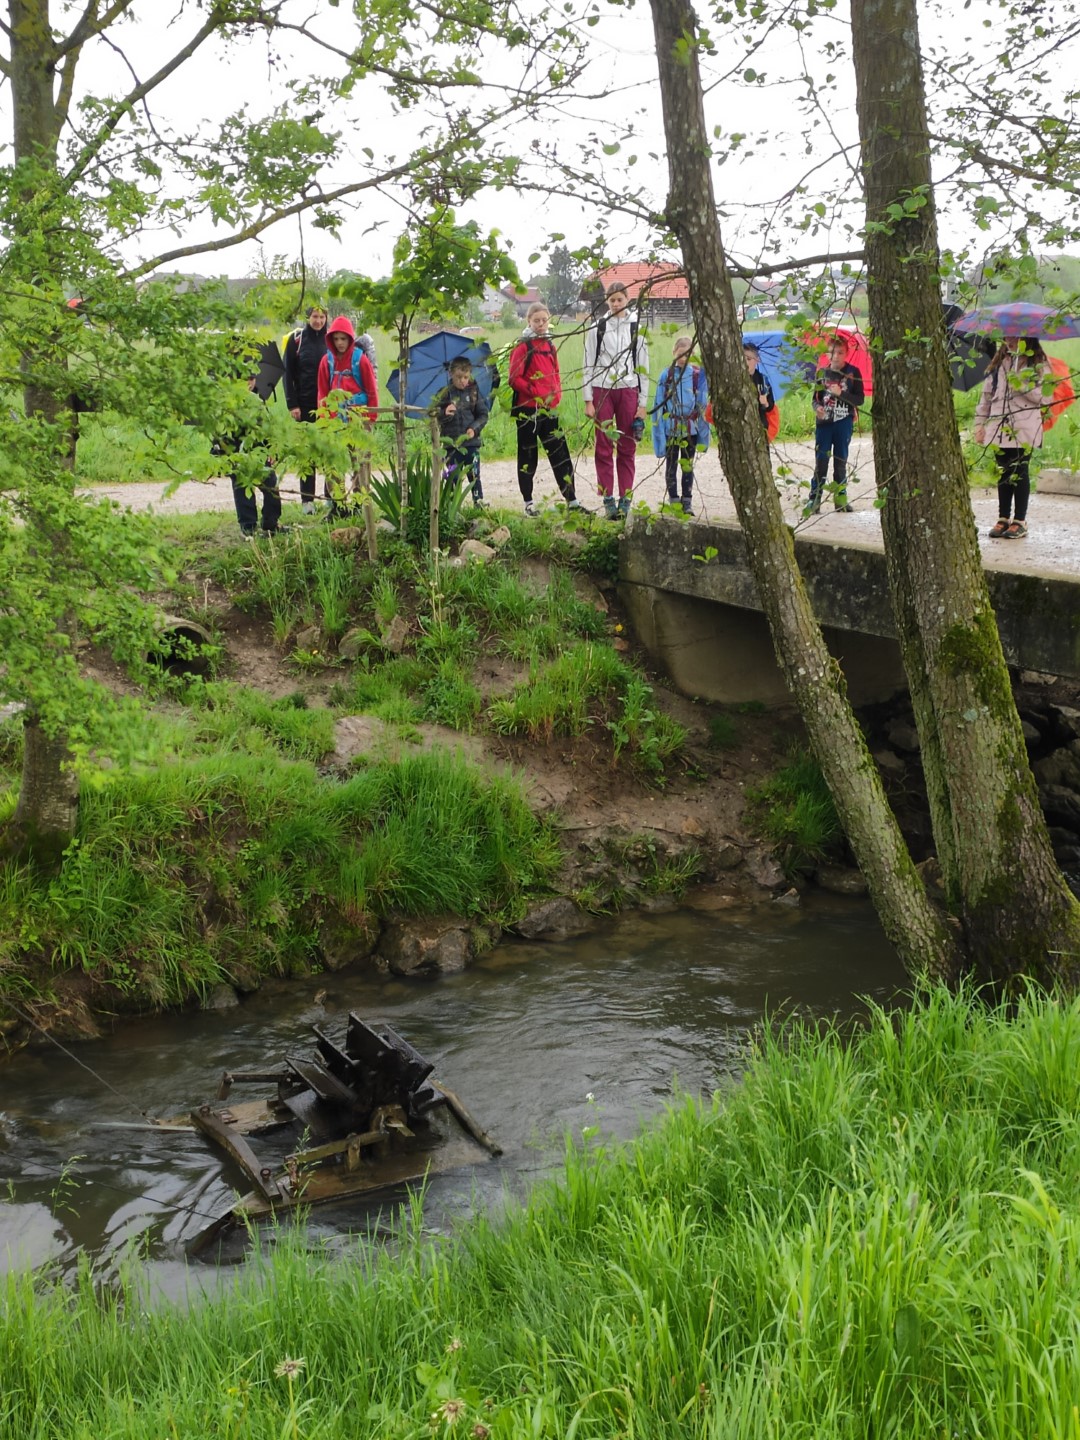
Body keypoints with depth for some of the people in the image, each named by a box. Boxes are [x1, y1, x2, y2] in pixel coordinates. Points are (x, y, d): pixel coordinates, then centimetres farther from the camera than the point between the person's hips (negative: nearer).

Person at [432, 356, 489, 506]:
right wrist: (444, 414, -22)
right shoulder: (445, 394, 1)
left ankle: (479, 502, 5)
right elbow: (433, 415, -1)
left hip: (471, 442, 0)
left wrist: (474, 428, -10)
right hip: (451, 443, 0)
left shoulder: (474, 392, 4)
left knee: (474, 475, -1)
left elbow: (483, 415, 6)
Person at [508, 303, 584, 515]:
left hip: (549, 409, 6)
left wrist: (556, 394, 5)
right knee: (528, 457, 4)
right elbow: (514, 378, -11)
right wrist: (536, 392, -18)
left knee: (560, 454, 3)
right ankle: (528, 502, 12)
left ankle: (571, 501, 6)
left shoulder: (549, 345, 13)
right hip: (528, 409, -6)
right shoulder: (523, 346, -6)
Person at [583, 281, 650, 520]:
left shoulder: (636, 329, 7)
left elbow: (643, 368, 7)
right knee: (603, 448, -2)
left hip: (628, 390, 1)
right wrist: (588, 400, -3)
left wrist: (642, 404, 2)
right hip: (601, 390, -1)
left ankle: (625, 500, 5)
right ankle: (608, 501, 1)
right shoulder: (597, 328, 4)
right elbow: (588, 365, 4)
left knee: (627, 448, 1)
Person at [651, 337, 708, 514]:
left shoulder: (698, 375, -2)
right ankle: (673, 500, 14)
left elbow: (703, 405, 3)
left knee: (687, 465, 7)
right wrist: (659, 431, -2)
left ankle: (687, 501, 14)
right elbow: (658, 404, 2)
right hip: (670, 428, 0)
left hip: (690, 428, 0)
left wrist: (703, 435, 1)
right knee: (671, 465, 6)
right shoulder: (666, 375, -2)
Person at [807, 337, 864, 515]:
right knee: (821, 461, -3)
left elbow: (860, 399, -3)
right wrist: (817, 407, -11)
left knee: (841, 461, 6)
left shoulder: (853, 372, 1)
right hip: (824, 423, 1)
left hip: (844, 423, -1)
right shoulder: (822, 373, 7)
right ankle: (814, 499, -4)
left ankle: (840, 497, 14)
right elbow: (816, 397, 11)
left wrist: (841, 393, -16)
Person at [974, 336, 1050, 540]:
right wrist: (980, 423, 9)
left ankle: (1020, 521, 5)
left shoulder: (1039, 364, 0)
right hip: (1000, 427, 4)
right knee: (1003, 473, 8)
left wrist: (1023, 386, -19)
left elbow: (1045, 397, -7)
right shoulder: (999, 362, 14)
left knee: (1020, 473, -2)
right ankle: (1003, 519, 15)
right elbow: (986, 393, 14)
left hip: (1025, 429, -4)